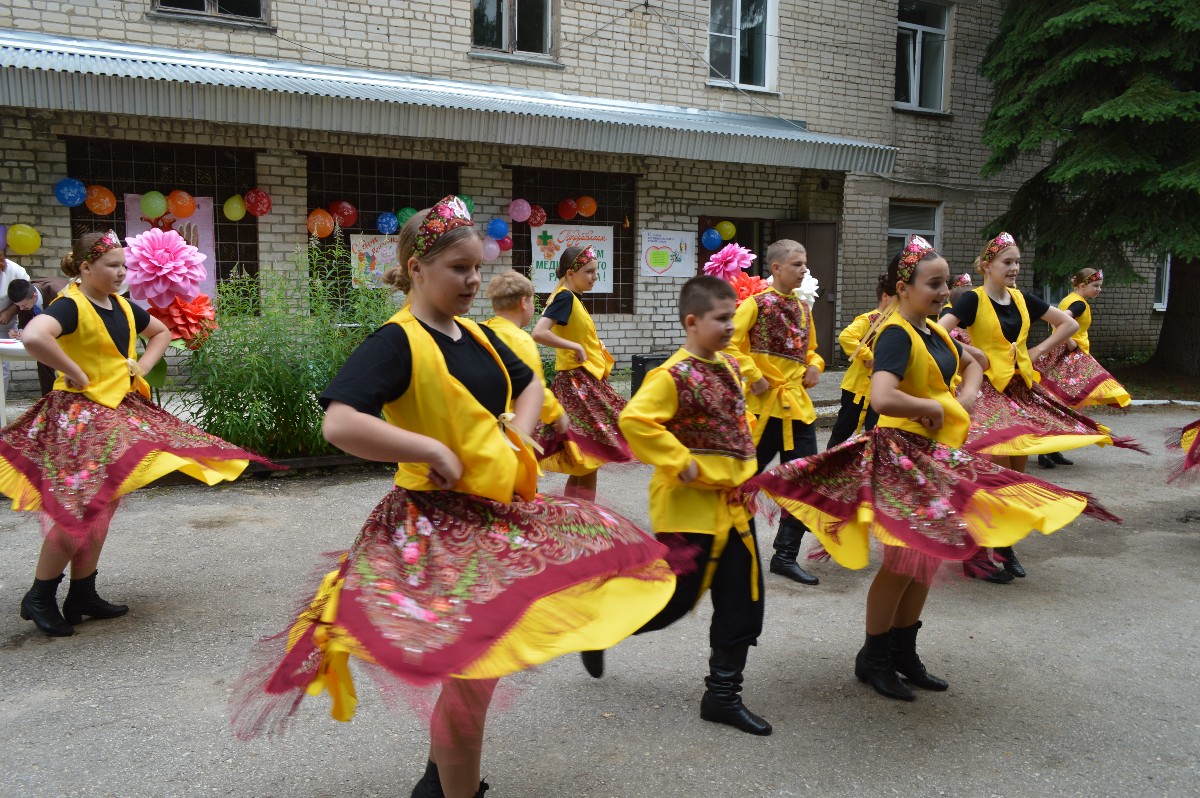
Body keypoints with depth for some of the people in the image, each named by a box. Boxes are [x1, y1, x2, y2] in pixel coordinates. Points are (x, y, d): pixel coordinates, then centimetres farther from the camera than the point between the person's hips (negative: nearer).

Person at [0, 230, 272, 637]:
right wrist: (75, 373, -23)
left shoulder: (123, 307, 9)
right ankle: (39, 597, 9)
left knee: (104, 505, 11)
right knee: (80, 508, -10)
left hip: (120, 410, 8)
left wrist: (142, 366, 11)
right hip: (81, 413, -8)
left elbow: (162, 332, 27)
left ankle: (83, 594, 23)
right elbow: (33, 336, -34)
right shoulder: (71, 306, -14)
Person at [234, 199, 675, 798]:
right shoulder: (396, 341, -15)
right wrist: (433, 450, -22)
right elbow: (340, 425, -28)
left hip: (499, 514, 8)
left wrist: (519, 432, 6)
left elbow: (529, 386, 25)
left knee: (472, 669, 20)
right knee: (472, 676, -1)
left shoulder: (477, 336, 9)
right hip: (437, 524, -8)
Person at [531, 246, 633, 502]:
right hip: (577, 382, -10)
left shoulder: (572, 298, 14)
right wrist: (576, 347, -20)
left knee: (585, 464, 12)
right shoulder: (565, 297, -13)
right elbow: (539, 333, -26)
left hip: (585, 381, 10)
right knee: (589, 461, -6)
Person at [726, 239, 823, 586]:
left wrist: (815, 366, 7)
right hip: (764, 402, -7)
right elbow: (731, 343, -14)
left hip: (798, 403, 7)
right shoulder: (757, 303, -8)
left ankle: (786, 555, 15)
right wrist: (753, 376, -17)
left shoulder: (803, 308, 14)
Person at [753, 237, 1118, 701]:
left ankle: (903, 653, 29)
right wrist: (934, 407, -18)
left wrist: (966, 398, 9)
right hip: (903, 456, -9)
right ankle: (872, 659, 16)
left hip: (940, 455, 9)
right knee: (904, 560, -1)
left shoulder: (933, 331, 10)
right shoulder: (896, 335, -17)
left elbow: (971, 365, 30)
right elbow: (882, 398, -35)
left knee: (927, 558, 15)